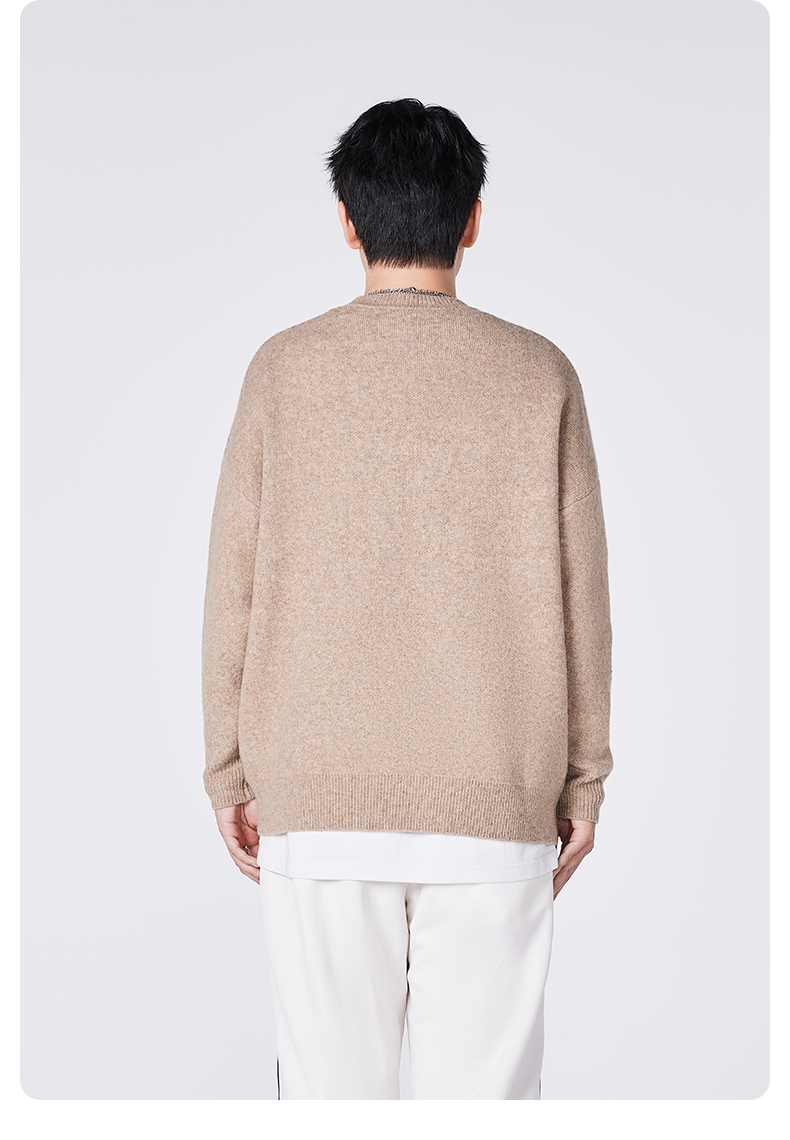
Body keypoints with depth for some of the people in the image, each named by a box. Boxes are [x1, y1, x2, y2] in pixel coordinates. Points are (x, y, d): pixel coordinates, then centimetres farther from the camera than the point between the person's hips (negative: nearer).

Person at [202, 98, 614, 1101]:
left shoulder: (284, 370, 0)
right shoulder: (539, 376, 0)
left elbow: (235, 591, 1)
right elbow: (576, 595, 1)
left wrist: (227, 774, 10)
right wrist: (583, 779, 9)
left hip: (316, 794, 0)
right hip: (495, 796, 0)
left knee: (330, 1073, 9)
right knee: (481, 1075, 7)